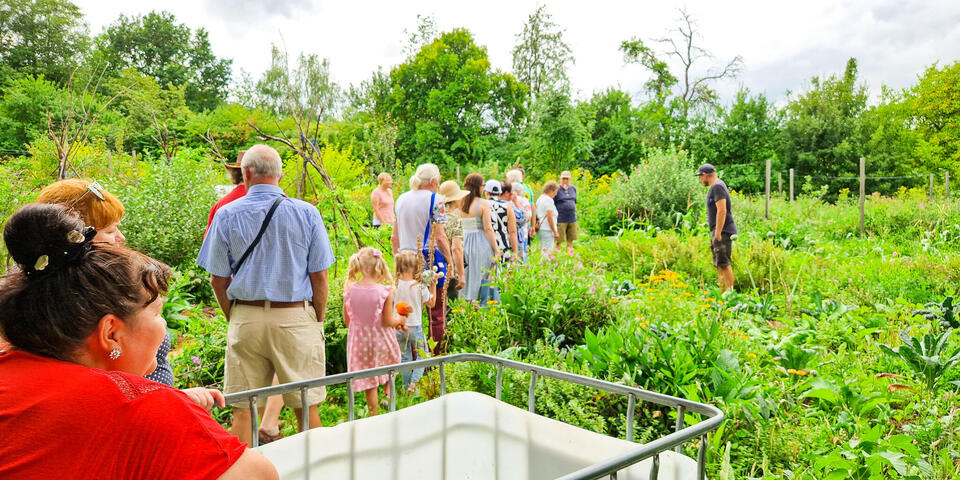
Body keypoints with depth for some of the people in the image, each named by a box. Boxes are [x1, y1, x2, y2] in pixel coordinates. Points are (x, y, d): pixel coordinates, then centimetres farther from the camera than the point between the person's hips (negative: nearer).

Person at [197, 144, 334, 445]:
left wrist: (234, 319, 15)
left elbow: (218, 279, 4)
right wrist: (319, 320, 9)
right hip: (296, 318, -1)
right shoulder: (307, 213, -2)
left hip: (246, 319, 1)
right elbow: (319, 277, -2)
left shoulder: (226, 215, 1)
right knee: (306, 407, 8)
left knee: (243, 409, 10)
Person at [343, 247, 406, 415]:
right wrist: (400, 320, 6)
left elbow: (346, 320, 0)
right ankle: (388, 391, 20)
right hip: (381, 341, -2)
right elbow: (388, 321, -15)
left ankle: (373, 413, 23)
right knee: (391, 363, 30)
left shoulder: (349, 290, -9)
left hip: (360, 341, 3)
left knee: (369, 383, 14)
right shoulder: (385, 291, -19)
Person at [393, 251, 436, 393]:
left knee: (405, 358, 18)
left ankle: (407, 386, 24)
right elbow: (431, 303, -1)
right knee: (422, 355, 17)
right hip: (415, 326, -2)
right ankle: (414, 382, 2)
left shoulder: (395, 286, -11)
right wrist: (433, 285, 4)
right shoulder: (420, 287, -15)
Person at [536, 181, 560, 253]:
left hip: (541, 228, 10)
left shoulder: (540, 198, 15)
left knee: (543, 250, 12)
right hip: (547, 230, -10)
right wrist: (555, 231, -12)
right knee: (548, 251, -9)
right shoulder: (549, 200, -13)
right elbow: (549, 217, -16)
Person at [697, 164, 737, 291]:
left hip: (723, 232, -10)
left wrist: (718, 233, -21)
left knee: (723, 263, -11)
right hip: (718, 232, 10)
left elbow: (722, 211, -20)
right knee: (719, 265, 11)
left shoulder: (717, 187, -12)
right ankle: (723, 293, 15)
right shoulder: (715, 186, 19)